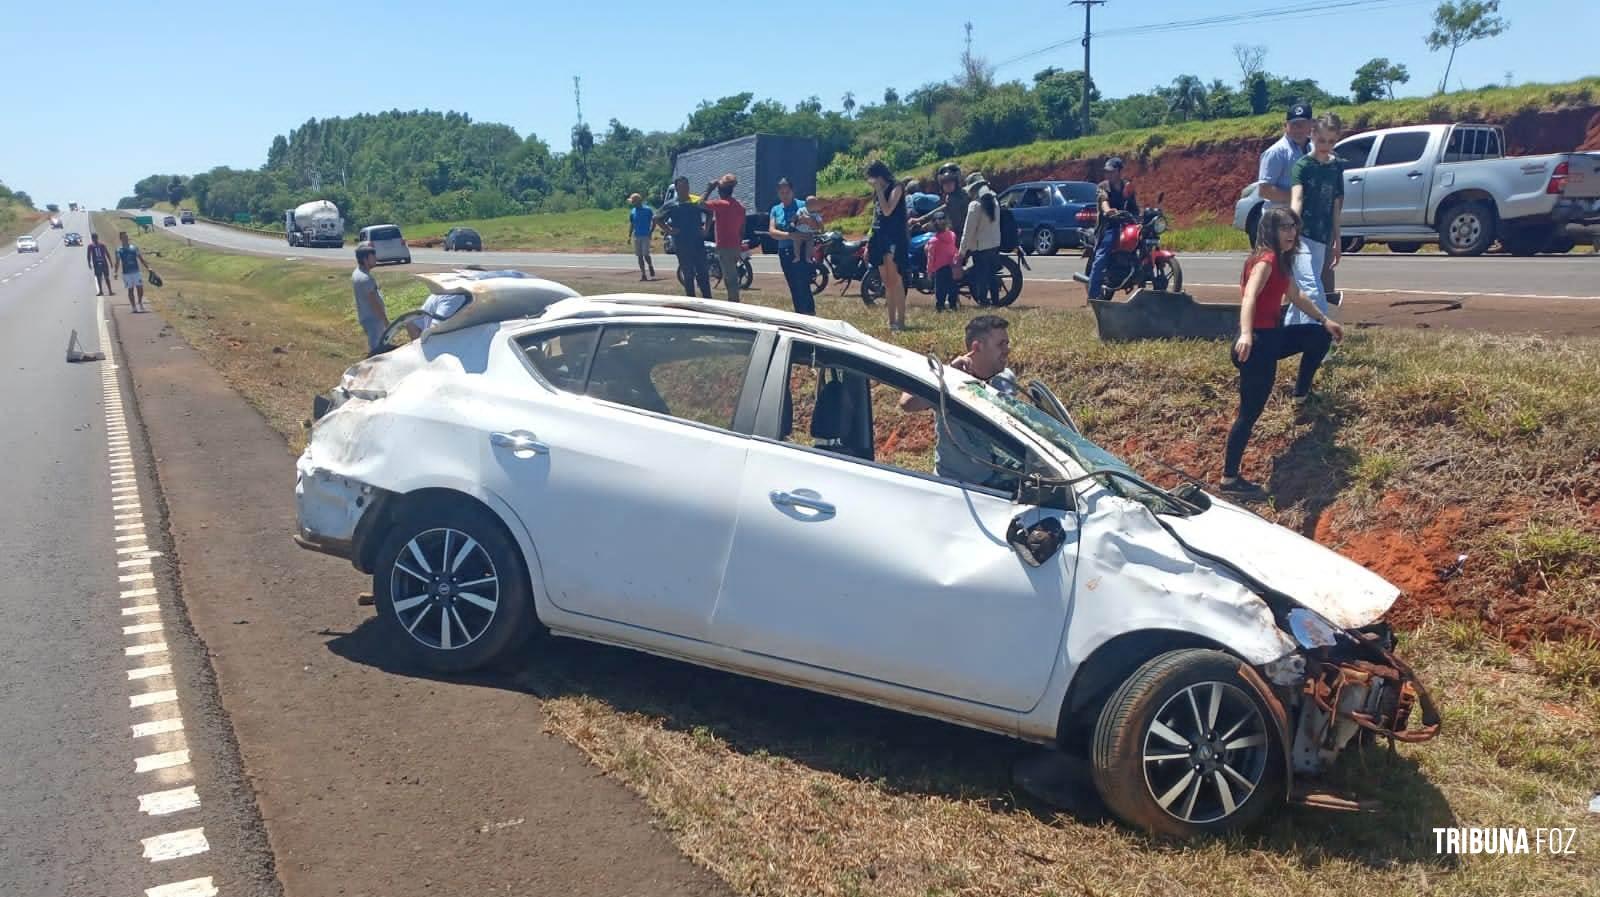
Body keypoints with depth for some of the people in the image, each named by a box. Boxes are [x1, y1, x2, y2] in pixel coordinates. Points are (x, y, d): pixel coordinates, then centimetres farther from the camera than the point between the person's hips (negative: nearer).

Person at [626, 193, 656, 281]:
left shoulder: (648, 210, -7)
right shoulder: (632, 211, 9)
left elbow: (654, 221, -3)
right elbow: (631, 224, 15)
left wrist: (650, 232, -9)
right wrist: (629, 236, 9)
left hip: (645, 236, -5)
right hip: (636, 236, 5)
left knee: (646, 254, -11)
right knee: (639, 255, 4)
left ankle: (652, 271, 10)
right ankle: (643, 274, 9)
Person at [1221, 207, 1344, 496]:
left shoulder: (1281, 260, 12)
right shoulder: (1266, 260, -17)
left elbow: (1295, 296, 28)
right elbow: (1249, 297, -34)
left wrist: (1325, 320, 33)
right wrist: (1246, 335, -50)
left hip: (1270, 337, 9)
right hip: (1257, 343, -9)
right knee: (1249, 413, -5)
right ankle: (1230, 478, 0)